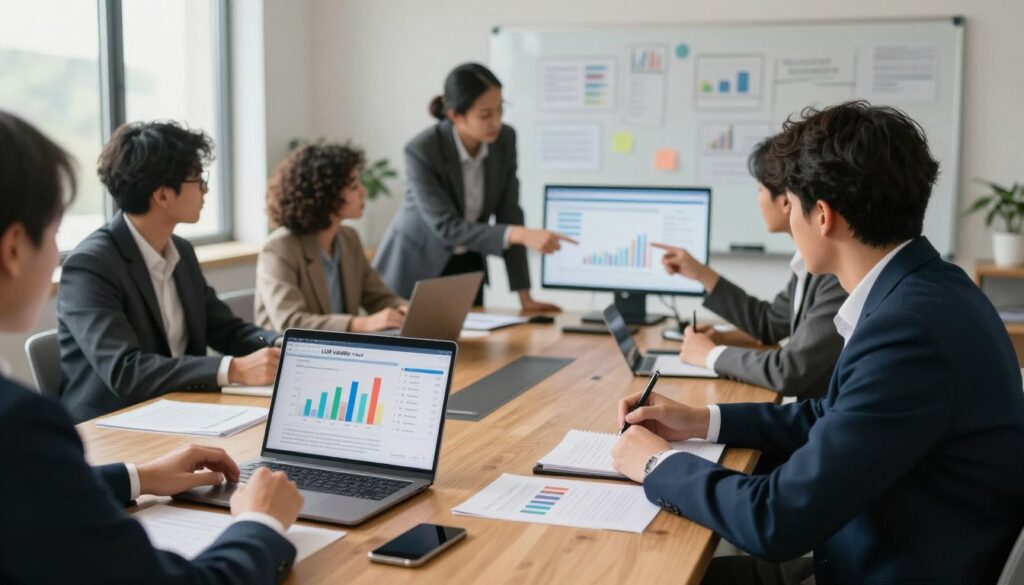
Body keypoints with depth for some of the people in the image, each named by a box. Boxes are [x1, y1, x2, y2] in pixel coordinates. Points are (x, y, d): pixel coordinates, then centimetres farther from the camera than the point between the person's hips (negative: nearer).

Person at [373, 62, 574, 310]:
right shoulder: (421, 151, -28)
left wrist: (525, 296, -12)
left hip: (467, 266, 4)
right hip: (416, 263, -4)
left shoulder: (504, 139, -13)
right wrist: (522, 235, -43)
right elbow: (447, 227, -31)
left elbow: (507, 214, -9)